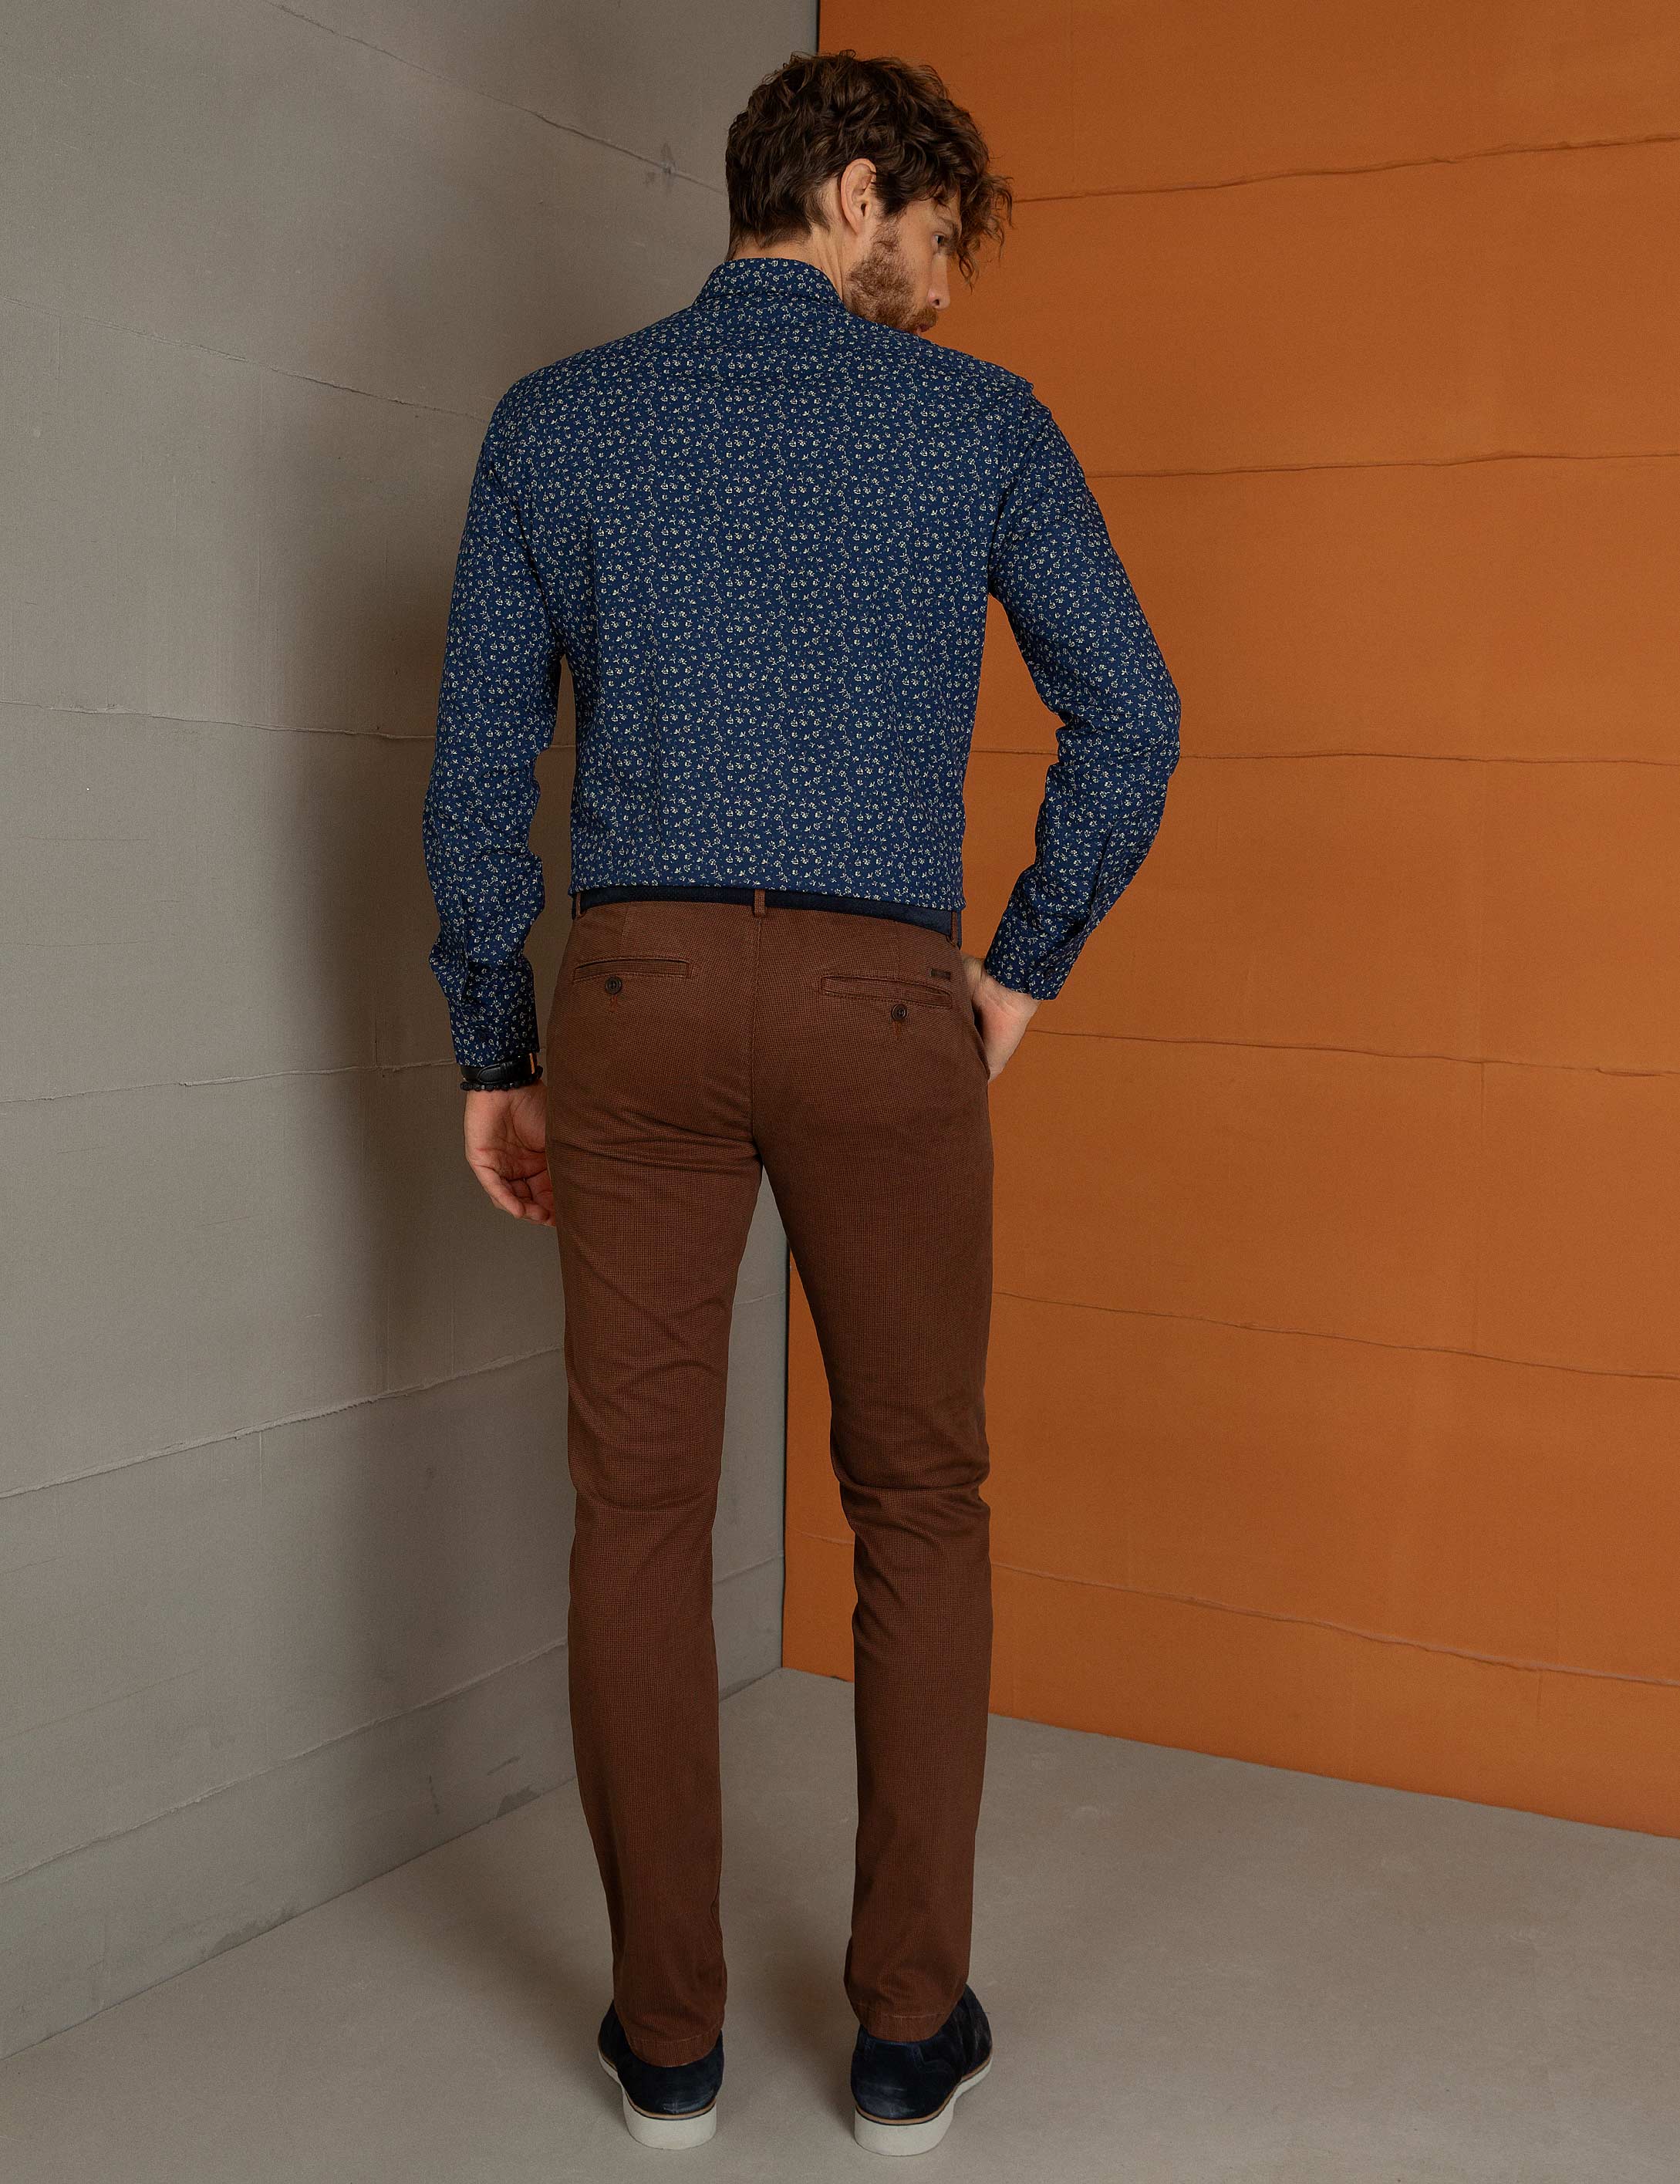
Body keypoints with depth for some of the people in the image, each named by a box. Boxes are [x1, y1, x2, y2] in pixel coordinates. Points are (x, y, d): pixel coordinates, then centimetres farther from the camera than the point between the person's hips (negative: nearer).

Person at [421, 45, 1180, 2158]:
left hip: (637, 990, 1)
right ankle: (909, 2024, 17)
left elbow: (476, 768, 5)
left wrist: (494, 1057, 10)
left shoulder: (555, 419, 8)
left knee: (641, 1508, 8)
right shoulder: (981, 420, 4)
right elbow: (1131, 720, -1)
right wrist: (1023, 972, 9)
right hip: (885, 1009, -1)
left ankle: (667, 2031, 18)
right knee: (919, 1506, 11)